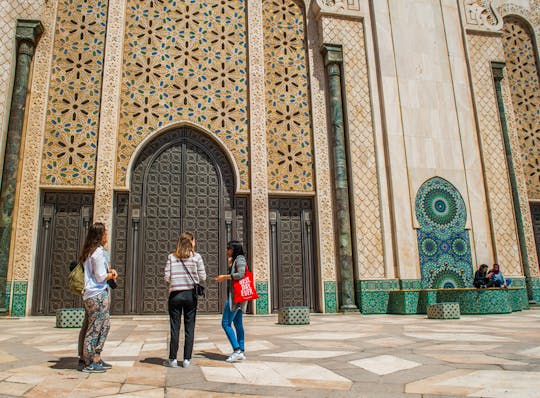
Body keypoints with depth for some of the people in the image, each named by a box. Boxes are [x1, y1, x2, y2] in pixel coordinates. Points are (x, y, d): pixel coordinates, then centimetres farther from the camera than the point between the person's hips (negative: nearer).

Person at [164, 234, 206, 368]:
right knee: (189, 328, 7)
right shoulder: (196, 256, -3)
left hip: (175, 294, 1)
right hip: (191, 294, -1)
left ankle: (173, 359, 12)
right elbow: (203, 277, -4)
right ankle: (187, 359, 10)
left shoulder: (171, 257, 0)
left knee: (174, 327, 7)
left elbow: (167, 277, -4)